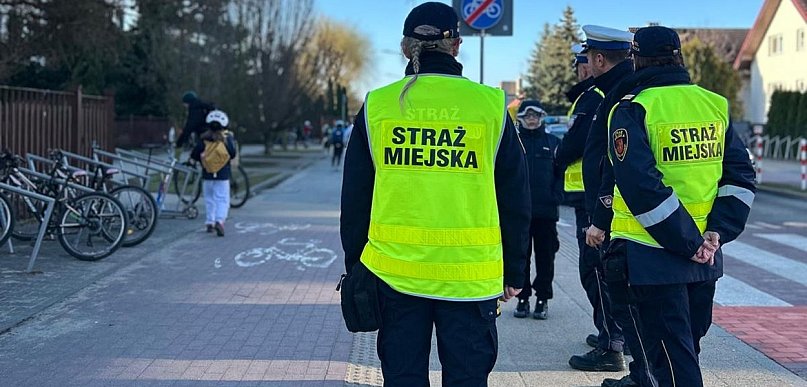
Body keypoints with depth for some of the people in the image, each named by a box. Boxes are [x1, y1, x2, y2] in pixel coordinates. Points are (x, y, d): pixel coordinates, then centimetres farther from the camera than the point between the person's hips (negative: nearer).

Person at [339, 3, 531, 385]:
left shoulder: (378, 106, 0)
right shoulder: (490, 105, -2)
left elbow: (354, 199, 5)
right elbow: (515, 200, 3)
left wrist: (355, 266, 16)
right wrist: (514, 271, 13)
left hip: (394, 270, 1)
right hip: (469, 275, -1)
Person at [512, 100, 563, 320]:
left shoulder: (553, 142, 7)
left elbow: (561, 172, 7)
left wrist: (555, 197, -6)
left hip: (546, 211, 0)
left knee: (545, 256, 4)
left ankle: (543, 299, 14)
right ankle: (523, 298, 15)